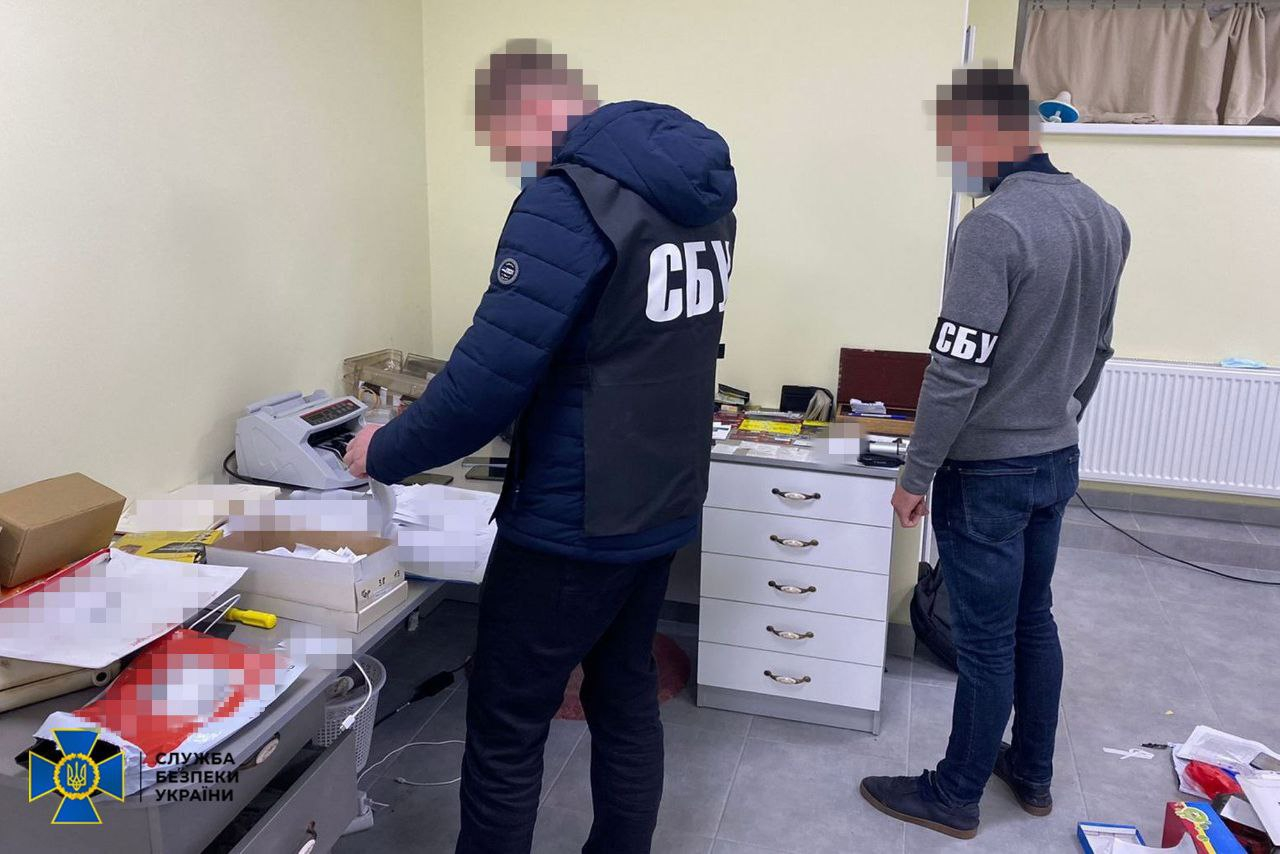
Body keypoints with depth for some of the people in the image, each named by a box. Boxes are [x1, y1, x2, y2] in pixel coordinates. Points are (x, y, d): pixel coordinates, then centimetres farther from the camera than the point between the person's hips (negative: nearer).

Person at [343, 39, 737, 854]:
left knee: (507, 732, 7)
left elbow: (491, 373, -23)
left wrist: (388, 453, -7)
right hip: (665, 507, 9)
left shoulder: (570, 198, -18)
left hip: (573, 521, -8)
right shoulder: (701, 192, 8)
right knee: (628, 699, 21)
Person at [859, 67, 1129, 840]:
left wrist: (916, 476, -14)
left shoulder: (995, 226, -23)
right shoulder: (1106, 219, 5)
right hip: (1058, 460, 8)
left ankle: (954, 797, 23)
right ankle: (1033, 771, 37)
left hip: (988, 471, -8)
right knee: (1033, 619, 20)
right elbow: (1097, 351, 13)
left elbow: (958, 371, -23)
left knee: (986, 640, 4)